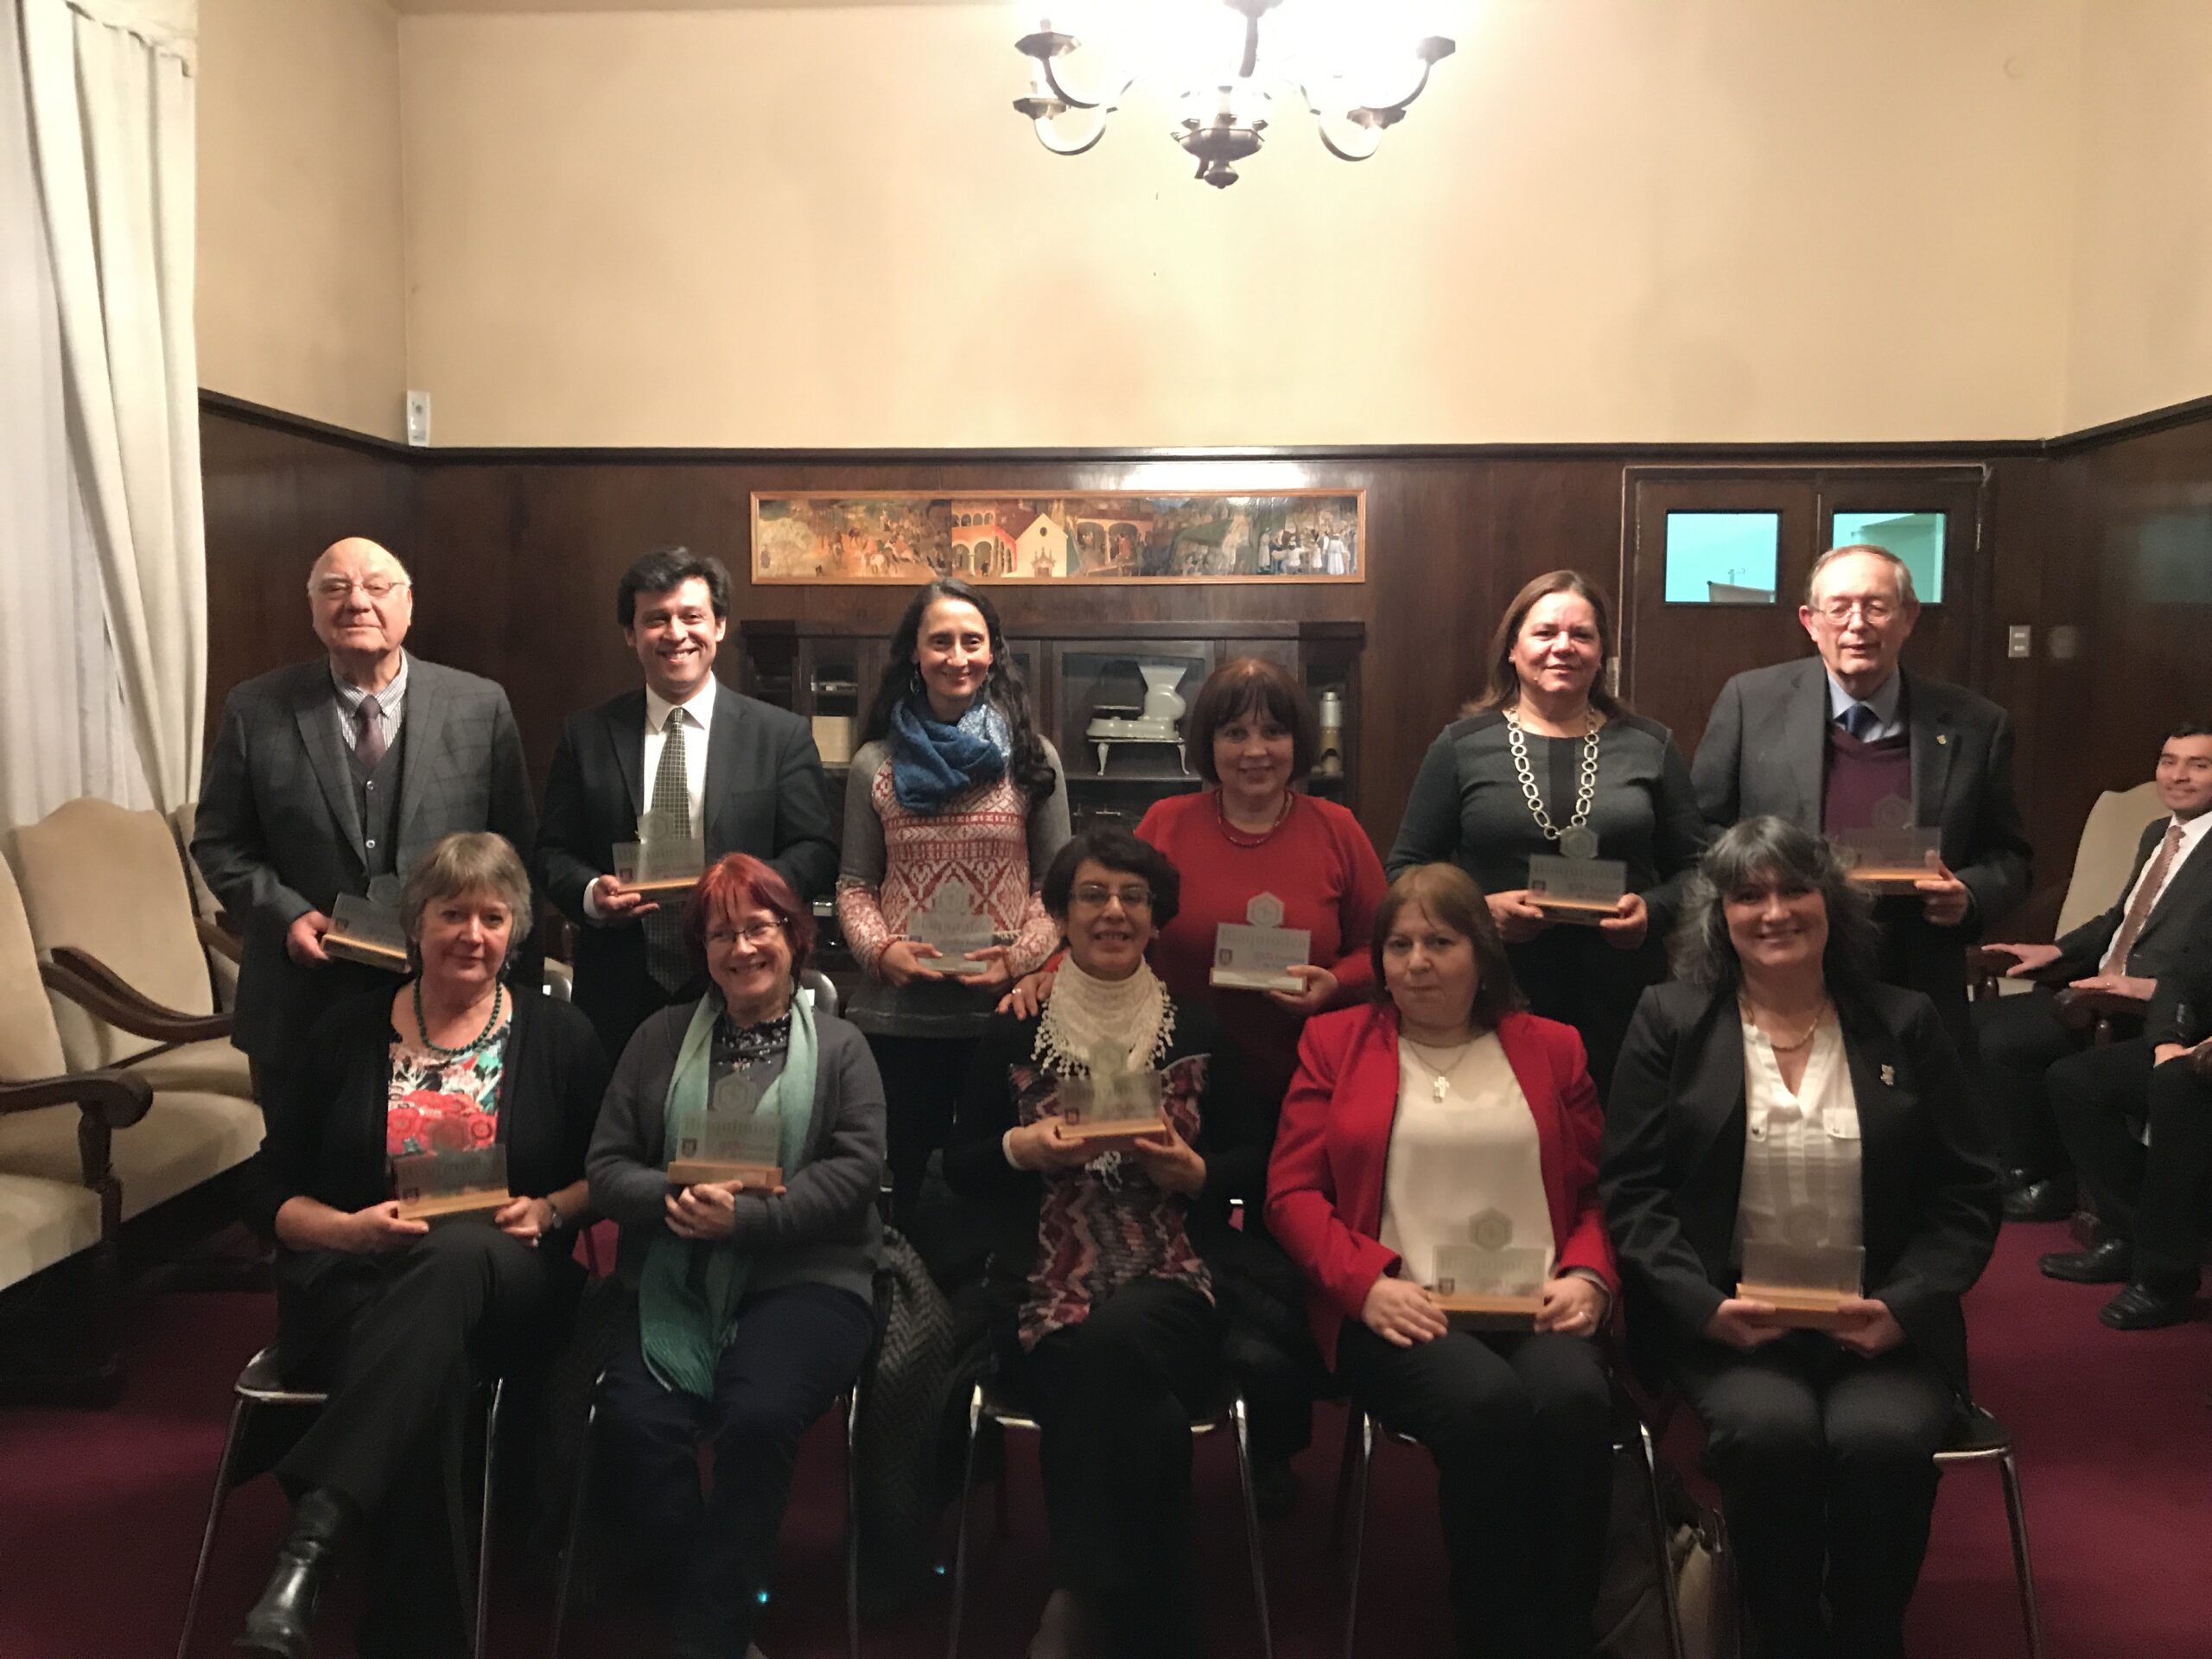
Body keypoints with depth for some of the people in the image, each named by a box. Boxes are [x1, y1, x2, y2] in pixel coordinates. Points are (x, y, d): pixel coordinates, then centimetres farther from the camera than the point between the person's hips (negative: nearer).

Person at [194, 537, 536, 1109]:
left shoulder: (480, 706, -1)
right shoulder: (255, 712, 1)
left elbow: (515, 845, 3)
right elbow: (219, 843, 5)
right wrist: (284, 915, -10)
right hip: (302, 1011, 1)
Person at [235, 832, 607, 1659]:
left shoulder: (559, 1035, 8)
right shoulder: (349, 1032, 9)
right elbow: (270, 1195, 9)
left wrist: (549, 1211, -11)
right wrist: (352, 1227, -12)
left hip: (505, 1286, 0)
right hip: (351, 1282, 1)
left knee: (454, 1256, -40)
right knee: (429, 1364, -38)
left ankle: (311, 1540, -46)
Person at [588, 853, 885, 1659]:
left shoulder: (839, 1047, 8)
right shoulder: (662, 1036, 15)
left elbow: (855, 1170, -4)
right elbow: (607, 1166, 10)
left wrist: (743, 1217, -16)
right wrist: (679, 1198, -12)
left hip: (805, 1276, -2)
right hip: (677, 1281, 3)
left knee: (758, 1413, -29)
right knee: (638, 1419, -25)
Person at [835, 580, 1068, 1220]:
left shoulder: (1032, 759, 2)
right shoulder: (876, 763, 5)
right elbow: (854, 884, 8)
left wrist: (1020, 955, -12)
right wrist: (879, 949, -10)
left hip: (1003, 1011, -1)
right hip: (897, 1016, 1)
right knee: (909, 1181, 13)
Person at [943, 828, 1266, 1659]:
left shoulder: (1196, 1032, 8)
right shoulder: (1013, 1032, 7)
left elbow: (1252, 1164, 12)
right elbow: (958, 1168, 10)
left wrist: (1193, 1172, -9)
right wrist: (1021, 1147, -11)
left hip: (1170, 1290, 0)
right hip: (1045, 1296, 0)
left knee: (1117, 1340, -36)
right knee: (1132, 1401, -32)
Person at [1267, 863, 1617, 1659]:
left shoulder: (1551, 1047, 16)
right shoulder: (1334, 1041, 11)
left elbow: (1596, 1193, 16)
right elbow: (1292, 1191, 4)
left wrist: (1588, 1277, -5)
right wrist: (1367, 1284, -12)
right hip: (1402, 1310, -2)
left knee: (1574, 1400, -32)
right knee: (1487, 1403, -34)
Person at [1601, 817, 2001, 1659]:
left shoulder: (1905, 1023, 9)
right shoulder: (1670, 1020, 4)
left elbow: (1966, 1195, 7)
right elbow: (1632, 1192, 0)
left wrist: (1904, 1306, -9)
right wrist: (1705, 1306, -15)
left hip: (1880, 1324, 1)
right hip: (1726, 1319, -1)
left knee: (1880, 1439, -28)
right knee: (1770, 1431, -30)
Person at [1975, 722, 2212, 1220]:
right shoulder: (2156, 833, 18)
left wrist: (2156, 985, -30)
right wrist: (2056, 951, 13)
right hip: (2102, 992, 9)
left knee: (2004, 1041, -24)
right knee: (1977, 1020, -3)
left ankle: (2047, 1180, 0)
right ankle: (2014, 1159, 9)